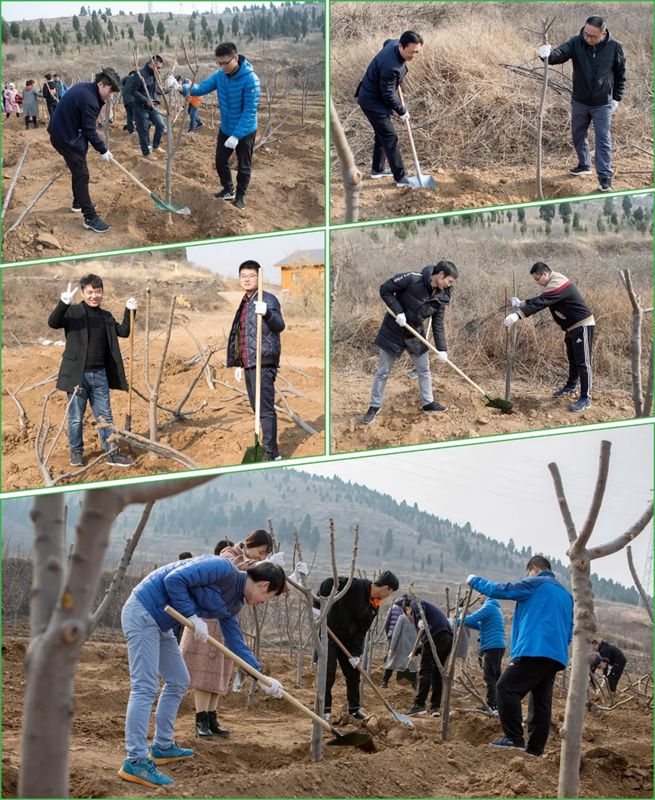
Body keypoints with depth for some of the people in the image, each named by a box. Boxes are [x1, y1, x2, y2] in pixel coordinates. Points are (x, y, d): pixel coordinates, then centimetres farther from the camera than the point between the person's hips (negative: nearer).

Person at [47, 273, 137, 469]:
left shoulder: (106, 317, 13)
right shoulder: (73, 312, -5)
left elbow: (123, 332, 21)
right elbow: (53, 322, -19)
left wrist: (129, 312, 6)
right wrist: (63, 303, -36)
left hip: (100, 375, 5)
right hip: (77, 374, -5)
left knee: (105, 416, 9)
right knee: (76, 418, 5)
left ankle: (112, 454, 14)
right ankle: (76, 452, 19)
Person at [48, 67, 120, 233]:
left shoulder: (83, 88, 7)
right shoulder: (89, 99, -24)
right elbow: (90, 131, -20)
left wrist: (101, 102, 0)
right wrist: (103, 151, -12)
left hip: (60, 131, 10)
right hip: (67, 138, -10)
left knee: (78, 171, 26)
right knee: (82, 175, -8)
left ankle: (79, 203, 44)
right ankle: (90, 218, -8)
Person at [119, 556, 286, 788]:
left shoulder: (232, 604, 12)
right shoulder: (223, 569, -17)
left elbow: (236, 643, 19)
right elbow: (174, 579, -23)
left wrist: (261, 678, 14)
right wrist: (193, 616, -19)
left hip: (160, 624, 10)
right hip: (142, 612, -10)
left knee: (178, 682, 18)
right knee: (145, 687, -14)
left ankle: (162, 747, 29)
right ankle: (135, 762, -16)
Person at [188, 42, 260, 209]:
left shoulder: (250, 79, -30)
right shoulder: (220, 75, -10)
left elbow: (250, 111, -29)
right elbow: (203, 87, -13)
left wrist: (237, 135, -32)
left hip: (245, 132, -6)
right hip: (225, 129, 6)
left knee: (243, 166, 12)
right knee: (220, 161, 18)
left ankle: (241, 195, 33)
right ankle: (228, 190, 39)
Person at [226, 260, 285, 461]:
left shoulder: (268, 299, -8)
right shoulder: (244, 304, 20)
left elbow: (279, 325, -23)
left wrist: (267, 313, -43)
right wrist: (238, 364, 24)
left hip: (263, 363, -9)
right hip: (248, 364, 9)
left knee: (265, 409, -11)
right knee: (258, 408, 13)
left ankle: (272, 454, -10)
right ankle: (270, 449, 21)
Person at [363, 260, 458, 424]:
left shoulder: (441, 297, -8)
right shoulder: (412, 279, -25)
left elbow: (438, 324, -2)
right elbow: (385, 289, -19)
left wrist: (442, 349, -9)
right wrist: (398, 311, -25)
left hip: (415, 333, 5)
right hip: (393, 330, -5)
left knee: (424, 370, 13)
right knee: (383, 372, 3)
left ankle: (428, 402, 30)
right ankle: (375, 406, 16)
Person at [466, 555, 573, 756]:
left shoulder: (534, 584, 2)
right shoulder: (566, 594, 25)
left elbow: (499, 590, 2)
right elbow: (569, 631, 27)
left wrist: (474, 580, 16)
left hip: (534, 650, -8)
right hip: (557, 656, 8)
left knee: (506, 688, -10)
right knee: (541, 701, 8)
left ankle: (514, 738, -17)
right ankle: (535, 748, 5)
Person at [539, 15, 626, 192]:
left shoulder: (614, 47, -13)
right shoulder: (576, 43, -13)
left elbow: (620, 74, 0)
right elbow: (560, 54, -29)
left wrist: (617, 98, 0)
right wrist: (548, 54, -52)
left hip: (602, 104, -3)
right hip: (579, 102, 3)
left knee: (603, 141, -4)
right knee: (578, 136, 17)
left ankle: (605, 179, -1)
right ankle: (584, 165, 39)